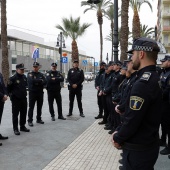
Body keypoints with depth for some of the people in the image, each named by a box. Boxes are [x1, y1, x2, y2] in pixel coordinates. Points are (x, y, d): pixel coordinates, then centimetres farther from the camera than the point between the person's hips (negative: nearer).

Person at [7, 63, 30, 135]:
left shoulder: (24, 77, 7)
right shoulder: (13, 78, -14)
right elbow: (8, 88, -9)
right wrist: (11, 94, -4)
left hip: (24, 98, 7)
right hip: (16, 99, -6)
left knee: (23, 113, 14)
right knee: (15, 114, 1)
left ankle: (22, 126, 27)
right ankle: (15, 129, 9)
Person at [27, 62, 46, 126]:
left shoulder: (41, 74, 10)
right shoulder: (30, 74, -1)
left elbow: (44, 82, -4)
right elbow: (32, 81, -20)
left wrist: (37, 82, -17)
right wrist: (40, 81, -11)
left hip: (40, 92, 4)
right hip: (32, 92, -4)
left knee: (39, 107, 11)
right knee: (31, 107, -2)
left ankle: (39, 119, 23)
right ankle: (30, 120, 2)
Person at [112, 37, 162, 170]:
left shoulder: (143, 83, -25)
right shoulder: (155, 78, 7)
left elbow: (132, 120, -26)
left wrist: (118, 138, -8)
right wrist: (120, 135, 6)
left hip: (138, 149, -9)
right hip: (149, 144, 9)